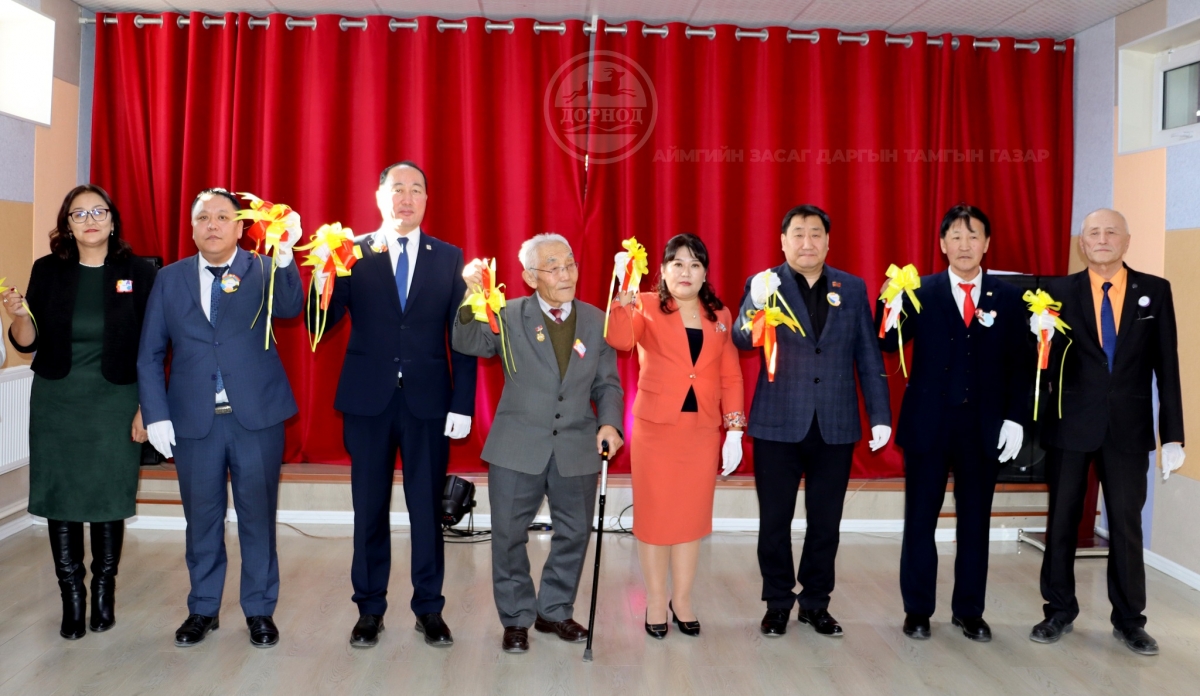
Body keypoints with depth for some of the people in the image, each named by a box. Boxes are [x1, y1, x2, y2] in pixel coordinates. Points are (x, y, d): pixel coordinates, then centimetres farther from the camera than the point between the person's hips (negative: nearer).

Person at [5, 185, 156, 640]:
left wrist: (146, 409, -5)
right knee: (60, 500, 4)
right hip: (56, 405, 2)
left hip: (115, 403, -2)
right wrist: (18, 316, -15)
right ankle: (72, 598, 18)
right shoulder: (48, 271, 2)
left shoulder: (138, 273, -3)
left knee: (109, 501, 3)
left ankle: (104, 593, 22)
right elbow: (28, 343, 6)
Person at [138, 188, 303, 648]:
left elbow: (289, 308, -21)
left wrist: (284, 254, -37)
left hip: (256, 416, -2)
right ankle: (203, 609, 29)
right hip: (194, 420, 2)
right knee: (201, 518, 13)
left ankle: (260, 610, 22)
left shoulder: (262, 271, 0)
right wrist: (156, 415, -2)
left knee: (258, 516, 7)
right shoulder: (170, 279, 7)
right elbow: (150, 354, 7)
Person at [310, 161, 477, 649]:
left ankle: (429, 609, 23)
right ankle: (369, 609, 25)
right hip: (368, 400, 0)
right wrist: (325, 276, -23)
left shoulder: (449, 258, 4)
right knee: (370, 509, 10)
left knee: (427, 508, 8)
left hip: (428, 402, 0)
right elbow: (320, 325, -5)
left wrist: (462, 404, -4)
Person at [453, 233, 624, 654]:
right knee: (509, 535, 7)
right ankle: (516, 619, 26)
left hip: (577, 449, 3)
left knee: (574, 534, 13)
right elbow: (469, 343, -19)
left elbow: (607, 383, 6)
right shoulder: (510, 315, -3)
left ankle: (555, 613, 34)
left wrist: (609, 422, -11)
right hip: (518, 448, -2)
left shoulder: (596, 320, 4)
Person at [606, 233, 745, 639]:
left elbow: (731, 377, 7)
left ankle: (682, 601, 27)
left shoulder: (720, 316, 7)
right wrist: (624, 296, -37)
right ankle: (656, 602, 22)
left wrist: (735, 430, 2)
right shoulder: (647, 310, -3)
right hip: (656, 428, -3)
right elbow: (619, 340, -24)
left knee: (692, 515, 11)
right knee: (654, 515, 6)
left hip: (703, 431, 3)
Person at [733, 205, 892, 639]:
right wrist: (755, 304, -34)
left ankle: (815, 602, 26)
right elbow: (742, 341, -15)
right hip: (779, 424, -2)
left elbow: (868, 356, 8)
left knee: (825, 521, 11)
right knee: (775, 520, 7)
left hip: (835, 426, 2)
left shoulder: (852, 288, 8)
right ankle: (777, 602, 23)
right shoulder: (764, 285, 0)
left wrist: (880, 415, 2)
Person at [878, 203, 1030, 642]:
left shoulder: (1009, 298, 5)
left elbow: (1021, 365, 4)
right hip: (928, 422, -1)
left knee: (975, 520, 11)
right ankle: (917, 610, 20)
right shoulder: (919, 292, 1)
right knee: (920, 519, 7)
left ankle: (969, 610, 25)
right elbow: (889, 345, -9)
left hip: (983, 426, 2)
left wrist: (1015, 418, -4)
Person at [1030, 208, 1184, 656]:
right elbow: (1050, 363, -3)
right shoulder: (1060, 291, 0)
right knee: (1062, 520, 9)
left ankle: (1129, 620, 22)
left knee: (1126, 523, 8)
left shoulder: (1155, 291, 3)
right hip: (1071, 423, 0)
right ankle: (1059, 610, 24)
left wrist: (1173, 435, -1)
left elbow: (1166, 366, 2)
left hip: (1128, 427, 0)